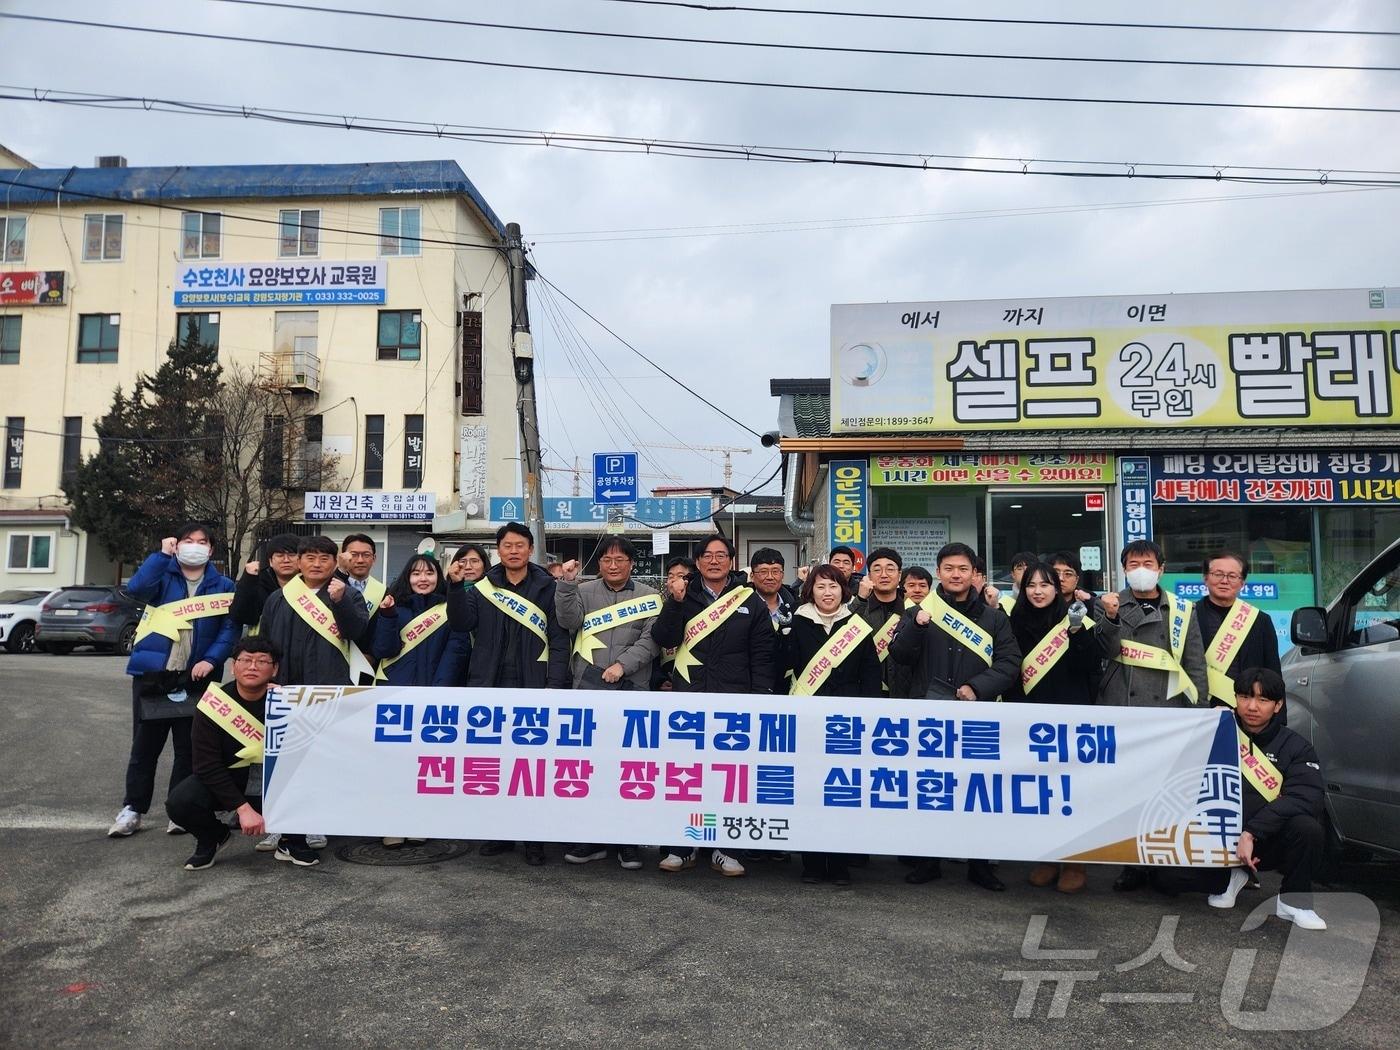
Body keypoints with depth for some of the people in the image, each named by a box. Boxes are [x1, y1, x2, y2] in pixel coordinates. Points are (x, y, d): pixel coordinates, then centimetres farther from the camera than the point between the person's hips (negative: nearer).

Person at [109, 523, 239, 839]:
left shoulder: (223, 586, 6)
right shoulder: (163, 576, 5)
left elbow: (231, 628, -1)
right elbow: (136, 588, -16)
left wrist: (211, 660, -15)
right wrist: (162, 554, -12)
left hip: (196, 677, 0)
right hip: (152, 673, 0)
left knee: (188, 747, 6)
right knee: (145, 745, 7)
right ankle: (132, 809, 18)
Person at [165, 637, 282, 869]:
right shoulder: (213, 705, -16)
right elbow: (208, 765, -17)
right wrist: (243, 808, -25)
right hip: (223, 781, 1)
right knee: (179, 803, -28)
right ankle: (212, 838, 8)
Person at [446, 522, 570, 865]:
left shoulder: (547, 588, 2)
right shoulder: (483, 588, 11)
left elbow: (559, 640, -2)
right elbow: (461, 623, -1)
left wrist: (555, 685, -10)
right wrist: (456, 586, -14)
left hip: (533, 690, -3)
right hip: (490, 688, 3)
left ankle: (535, 837, 10)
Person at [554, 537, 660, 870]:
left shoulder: (648, 597, 9)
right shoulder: (585, 592, 13)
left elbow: (651, 640, -1)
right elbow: (569, 621, -4)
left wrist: (623, 664, -12)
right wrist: (567, 584, -13)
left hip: (633, 691, -1)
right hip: (589, 689, 1)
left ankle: (629, 840, 12)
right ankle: (592, 837, 15)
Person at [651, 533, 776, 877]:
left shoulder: (751, 603, 7)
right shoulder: (683, 597, 9)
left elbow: (763, 655, 4)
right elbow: (663, 638, -3)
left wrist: (759, 698, -4)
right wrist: (675, 603, -15)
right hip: (688, 697, 1)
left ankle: (722, 848, 16)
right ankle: (682, 847, 15)